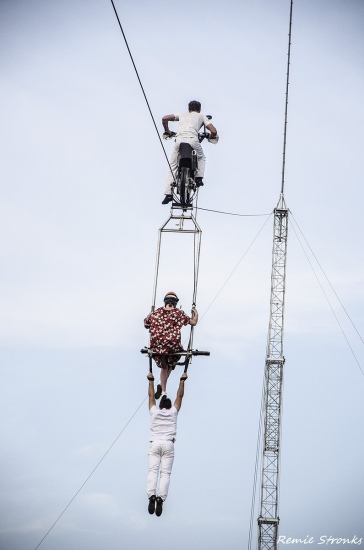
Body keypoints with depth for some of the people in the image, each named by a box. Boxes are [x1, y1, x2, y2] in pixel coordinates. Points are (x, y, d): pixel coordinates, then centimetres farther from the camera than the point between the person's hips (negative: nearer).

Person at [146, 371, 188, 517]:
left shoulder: (154, 411, 16)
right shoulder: (173, 412, 16)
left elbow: (151, 395, 27)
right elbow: (179, 396, 23)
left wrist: (151, 380, 37)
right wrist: (182, 380, 31)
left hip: (155, 444, 1)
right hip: (168, 444, 0)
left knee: (153, 471, -10)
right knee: (165, 473, -9)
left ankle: (152, 496, -31)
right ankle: (160, 498, -28)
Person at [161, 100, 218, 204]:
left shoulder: (182, 114, 30)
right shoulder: (201, 116, 25)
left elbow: (164, 118, 21)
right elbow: (214, 131, 13)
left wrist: (167, 131, 34)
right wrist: (211, 137, 35)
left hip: (179, 140, 1)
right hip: (192, 140, -1)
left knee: (172, 167, 9)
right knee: (201, 158, 31)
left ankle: (168, 194, -1)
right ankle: (199, 178, 11)